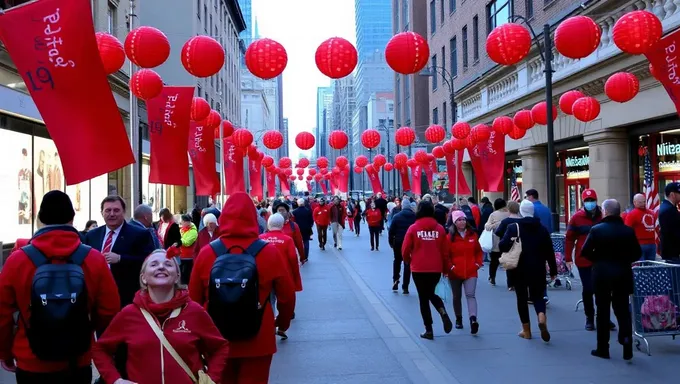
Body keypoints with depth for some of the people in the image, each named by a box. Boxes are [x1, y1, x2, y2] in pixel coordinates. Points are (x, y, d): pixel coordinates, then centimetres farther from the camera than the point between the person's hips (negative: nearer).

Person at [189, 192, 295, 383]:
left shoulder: (206, 253, -8)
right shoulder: (269, 252, -12)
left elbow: (194, 299, -1)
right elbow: (287, 295, -4)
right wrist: (283, 322, 17)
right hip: (258, 341, -1)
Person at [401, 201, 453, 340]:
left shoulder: (413, 228, -7)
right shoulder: (440, 228, -1)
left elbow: (405, 250, -5)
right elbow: (445, 251, 2)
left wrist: (408, 260, 17)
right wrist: (446, 268, 16)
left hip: (419, 269, -2)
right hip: (436, 269, 2)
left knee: (423, 298, 10)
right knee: (431, 293, 23)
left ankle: (429, 330, 11)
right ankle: (443, 313, -5)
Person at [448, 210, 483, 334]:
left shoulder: (473, 234, 4)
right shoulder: (450, 237, -4)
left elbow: (478, 251, 14)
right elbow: (446, 254, -2)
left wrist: (478, 262, 1)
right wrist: (450, 266, -12)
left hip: (470, 271, 0)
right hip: (455, 272, 0)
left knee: (470, 294, -16)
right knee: (457, 297, 13)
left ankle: (473, 319, -29)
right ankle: (458, 319, 31)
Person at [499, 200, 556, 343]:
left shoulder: (513, 227, -6)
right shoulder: (542, 228, 4)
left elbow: (502, 246, -15)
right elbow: (549, 251, 4)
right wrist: (553, 270, 11)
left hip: (520, 269, -2)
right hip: (538, 269, 2)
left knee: (522, 298, 10)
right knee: (538, 295, 13)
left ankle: (526, 331, 13)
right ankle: (542, 318, -17)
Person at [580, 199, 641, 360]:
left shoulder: (596, 229, -8)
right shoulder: (628, 231, -2)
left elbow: (585, 252, -10)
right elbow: (637, 253, 0)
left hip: (602, 274, -1)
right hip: (622, 274, 2)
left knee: (603, 311, 8)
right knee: (623, 310, 10)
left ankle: (603, 349, 13)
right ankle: (627, 343, -6)